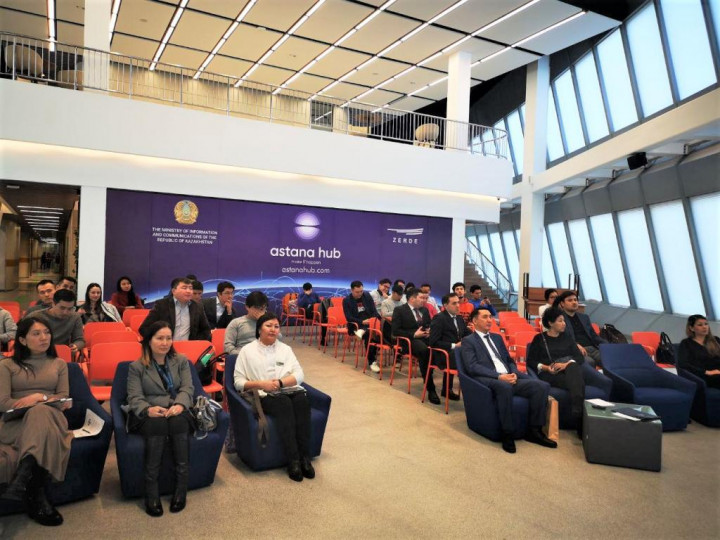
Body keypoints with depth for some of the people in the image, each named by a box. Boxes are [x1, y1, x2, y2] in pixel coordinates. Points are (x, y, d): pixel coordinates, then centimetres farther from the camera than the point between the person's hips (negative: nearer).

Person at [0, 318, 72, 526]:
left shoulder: (58, 364, 20)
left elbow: (64, 399, 10)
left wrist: (40, 397, -11)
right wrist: (31, 403, -10)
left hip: (50, 416, 1)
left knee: (41, 412, -40)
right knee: (45, 434, -40)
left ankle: (22, 480, -48)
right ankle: (38, 497, -41)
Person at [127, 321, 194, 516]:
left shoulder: (181, 361, 14)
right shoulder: (136, 367, 8)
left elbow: (187, 388, 2)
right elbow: (134, 398, -3)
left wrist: (179, 405, -21)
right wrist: (148, 409, -27)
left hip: (177, 412, 1)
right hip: (149, 415, -1)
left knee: (178, 421, -35)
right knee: (158, 423, -36)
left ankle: (181, 488, -28)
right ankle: (151, 492, -31)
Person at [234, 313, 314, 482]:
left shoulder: (285, 348, 19)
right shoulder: (247, 350, 11)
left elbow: (299, 375, 7)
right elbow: (238, 382, 4)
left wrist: (280, 382, -11)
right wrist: (260, 384, -13)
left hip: (288, 390, 3)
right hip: (263, 396, -3)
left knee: (302, 400, -31)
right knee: (284, 403, -35)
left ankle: (304, 456, -29)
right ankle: (293, 460, -32)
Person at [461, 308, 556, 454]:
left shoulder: (497, 338, 26)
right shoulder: (468, 341, 5)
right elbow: (472, 367, -9)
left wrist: (513, 373, -1)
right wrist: (499, 376, -19)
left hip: (509, 377, 7)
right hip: (488, 380, -7)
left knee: (543, 386, -16)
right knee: (504, 386, -41)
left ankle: (534, 430, -6)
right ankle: (507, 434, -26)